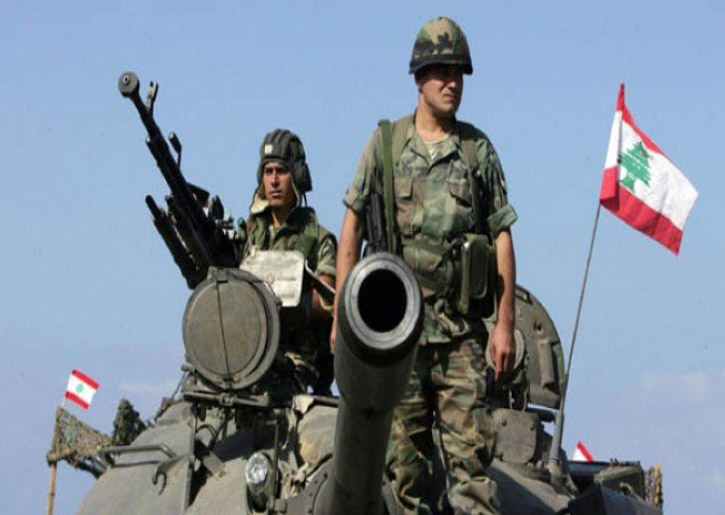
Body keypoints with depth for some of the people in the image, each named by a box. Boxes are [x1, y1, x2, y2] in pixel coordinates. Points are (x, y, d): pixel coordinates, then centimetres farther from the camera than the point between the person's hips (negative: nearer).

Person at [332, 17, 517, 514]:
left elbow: (502, 237, 6)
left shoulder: (479, 150, 7)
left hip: (462, 329, 0)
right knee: (405, 454, 2)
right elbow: (352, 229, 8)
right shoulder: (385, 143, 7)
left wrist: (505, 325, -1)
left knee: (470, 453, -5)